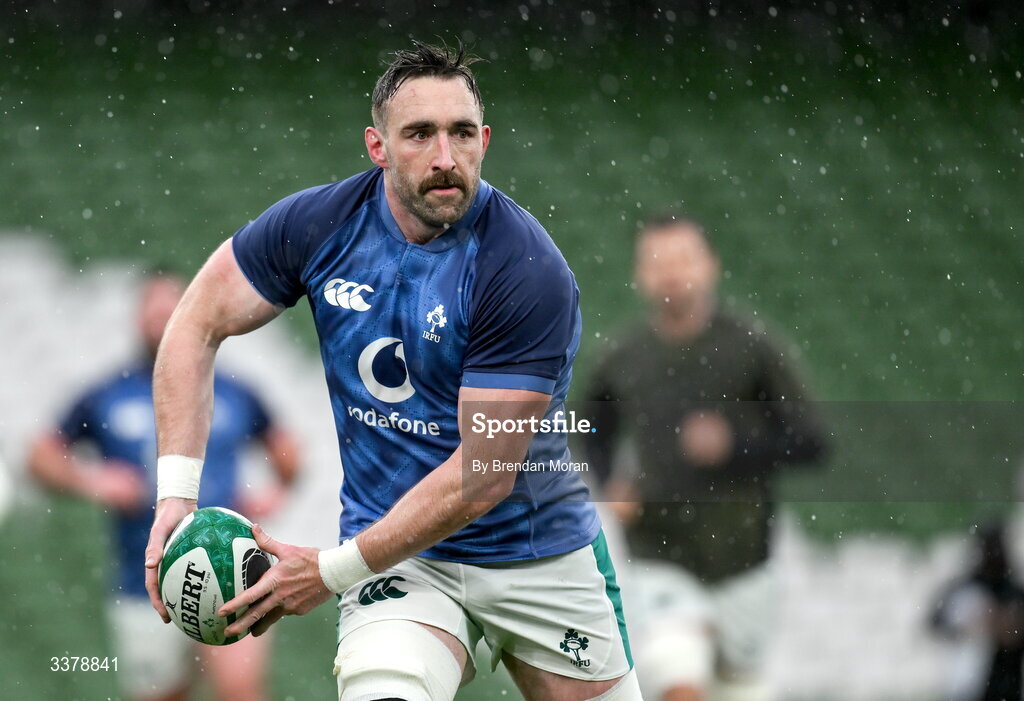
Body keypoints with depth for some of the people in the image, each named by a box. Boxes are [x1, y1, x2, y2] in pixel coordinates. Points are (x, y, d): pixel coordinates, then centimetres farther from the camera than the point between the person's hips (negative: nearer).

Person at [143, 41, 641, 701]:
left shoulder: (530, 273, -20)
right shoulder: (321, 224, -7)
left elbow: (485, 476, -22)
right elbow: (198, 325, 5)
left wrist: (331, 572, -21)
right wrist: (177, 494, -8)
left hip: (540, 553, 0)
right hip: (400, 556, 0)